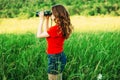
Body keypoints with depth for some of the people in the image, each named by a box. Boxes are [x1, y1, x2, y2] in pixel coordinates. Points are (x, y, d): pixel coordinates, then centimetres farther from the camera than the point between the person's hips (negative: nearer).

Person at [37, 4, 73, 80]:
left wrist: (42, 20, -8)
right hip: (59, 56, 9)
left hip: (55, 58, -9)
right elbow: (47, 33, 18)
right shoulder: (61, 27, 4)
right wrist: (46, 20, 11)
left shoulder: (56, 28, -24)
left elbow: (39, 35, -14)